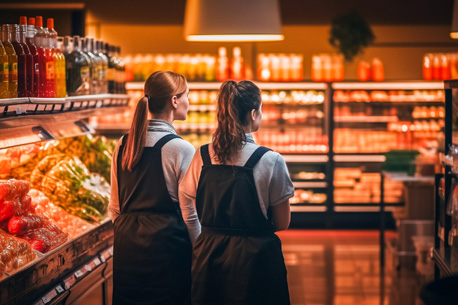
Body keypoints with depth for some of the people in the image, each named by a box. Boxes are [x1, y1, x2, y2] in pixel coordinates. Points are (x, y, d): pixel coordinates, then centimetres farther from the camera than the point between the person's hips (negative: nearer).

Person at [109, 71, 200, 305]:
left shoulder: (123, 145, 4)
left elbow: (115, 208, 11)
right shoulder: (181, 149, -13)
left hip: (127, 246, 6)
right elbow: (190, 215, -10)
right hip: (167, 246, -6)